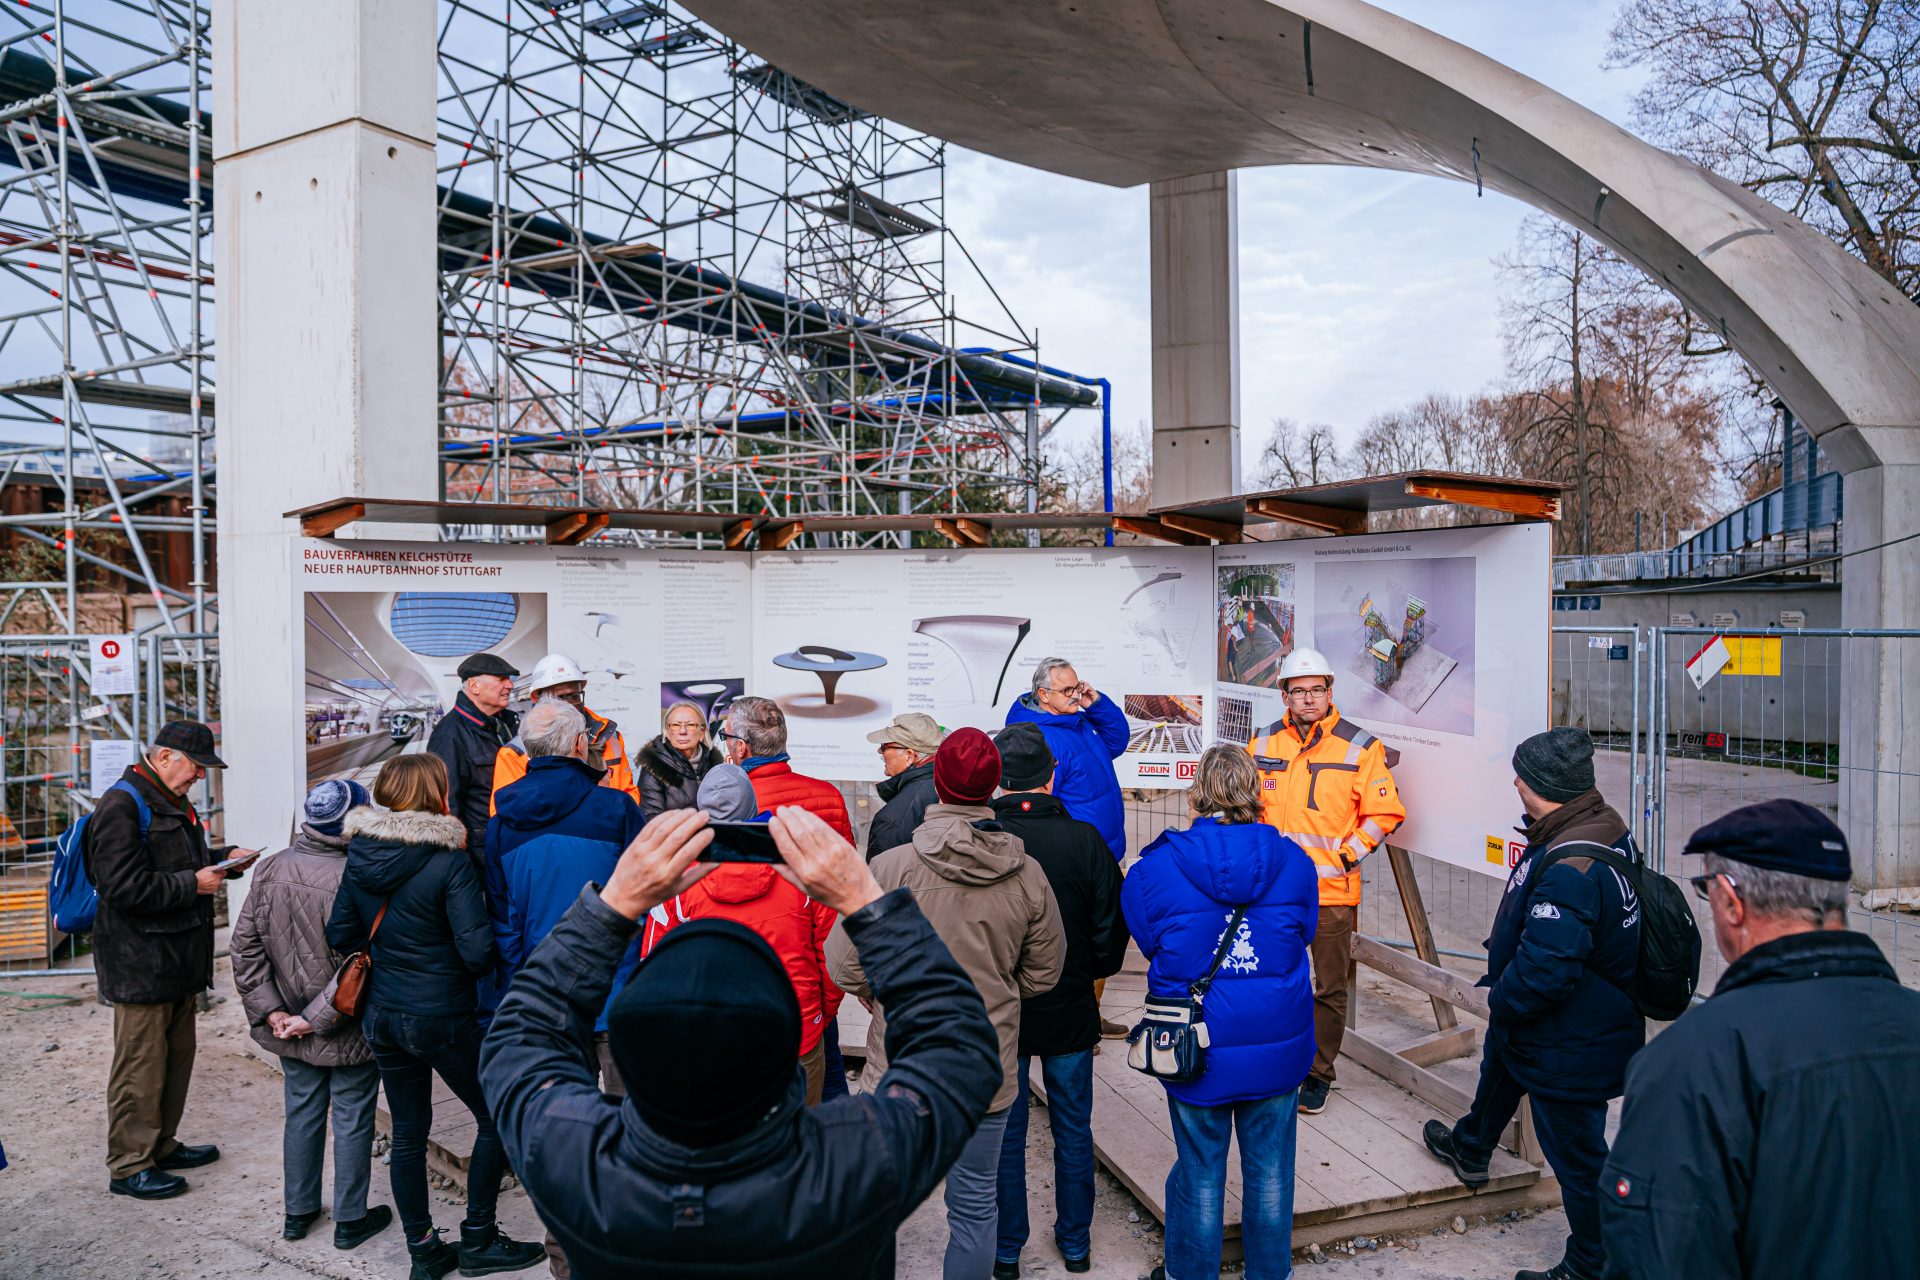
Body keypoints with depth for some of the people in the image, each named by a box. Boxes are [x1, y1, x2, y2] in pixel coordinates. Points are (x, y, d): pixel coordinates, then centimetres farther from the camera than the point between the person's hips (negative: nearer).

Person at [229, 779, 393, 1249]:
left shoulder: (270, 870, -4)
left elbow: (245, 947, 0)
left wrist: (270, 1010, 0)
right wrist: (317, 1018, -15)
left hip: (291, 1030, 6)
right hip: (349, 1033, -6)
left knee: (302, 1113, 22)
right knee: (352, 1121, 11)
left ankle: (298, 1212, 36)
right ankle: (350, 1220, 25)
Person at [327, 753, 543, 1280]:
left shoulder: (359, 857, -1)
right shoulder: (450, 861, -19)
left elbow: (340, 935, 6)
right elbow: (478, 951, -23)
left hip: (383, 1015, 6)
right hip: (444, 1018, -6)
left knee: (408, 1131, 17)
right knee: (497, 1119, 12)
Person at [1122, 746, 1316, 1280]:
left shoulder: (1157, 868, -13)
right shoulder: (1293, 863, -7)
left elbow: (1146, 940, 2)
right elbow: (1304, 935, 7)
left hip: (1197, 1050, -1)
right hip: (1278, 1047, 2)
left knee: (1199, 1173, 16)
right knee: (1270, 1170, 18)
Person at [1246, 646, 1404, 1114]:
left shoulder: (1360, 746, -6)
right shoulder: (1263, 743, 4)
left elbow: (1384, 813, -2)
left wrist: (1345, 857, -9)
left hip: (1333, 890, -3)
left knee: (1329, 989, 7)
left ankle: (1319, 1075, 24)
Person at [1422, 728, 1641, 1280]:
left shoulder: (1568, 870, -36)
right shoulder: (1605, 826, -3)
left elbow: (1545, 968, -37)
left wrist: (1502, 1000, -16)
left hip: (1570, 1045, -11)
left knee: (1576, 1149, 8)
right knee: (1498, 1069, 33)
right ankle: (1470, 1149, 59)